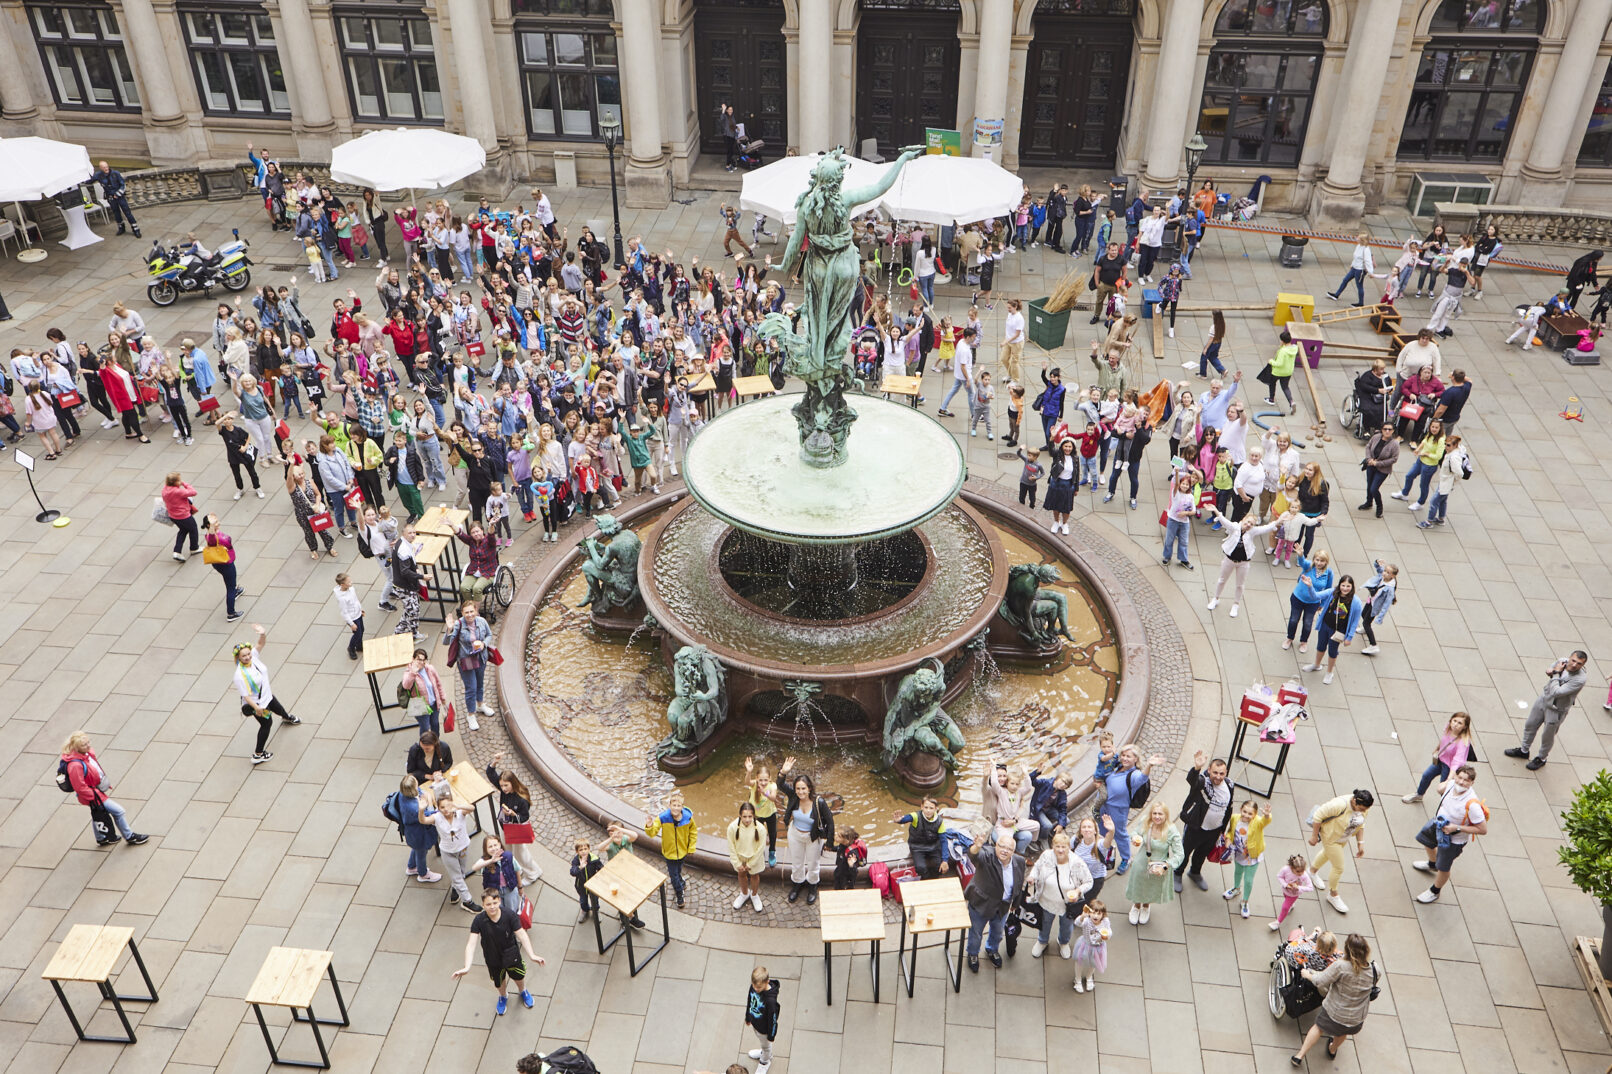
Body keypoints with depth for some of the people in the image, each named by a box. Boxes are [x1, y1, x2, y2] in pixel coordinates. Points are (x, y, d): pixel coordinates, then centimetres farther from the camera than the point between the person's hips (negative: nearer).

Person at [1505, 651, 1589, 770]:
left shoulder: (1579, 679, -33)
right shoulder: (1563, 661, -15)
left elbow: (1556, 692, -33)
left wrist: (1556, 674, -26)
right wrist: (1552, 671, -14)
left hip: (1556, 710, -6)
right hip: (1544, 699, 6)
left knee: (1548, 737, 16)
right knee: (1530, 726, 23)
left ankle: (1541, 759, 42)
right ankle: (1524, 751, 47)